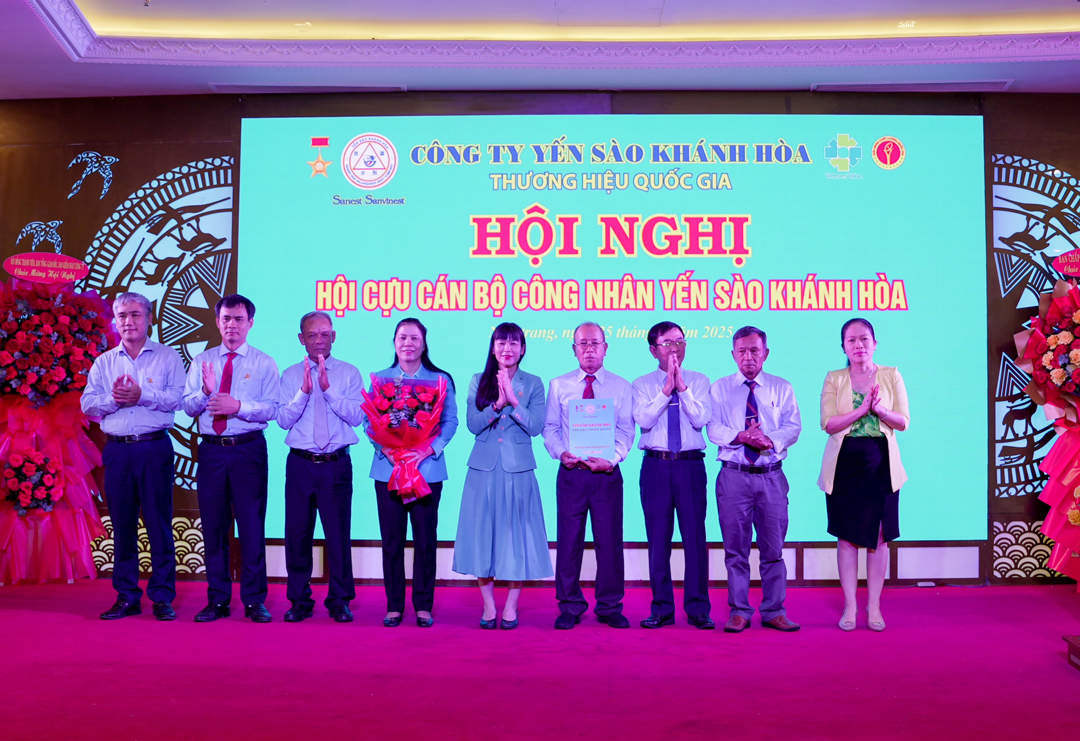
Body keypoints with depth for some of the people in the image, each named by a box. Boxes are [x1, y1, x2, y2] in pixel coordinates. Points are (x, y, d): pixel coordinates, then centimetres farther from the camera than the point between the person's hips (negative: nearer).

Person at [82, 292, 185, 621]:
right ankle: (126, 596, 17)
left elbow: (179, 396, -8)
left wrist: (142, 395, -17)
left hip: (155, 448, -3)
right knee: (122, 524, 7)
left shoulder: (168, 356, 6)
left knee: (159, 523, -2)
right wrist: (114, 399, -12)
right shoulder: (104, 362, 16)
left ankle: (162, 597, 5)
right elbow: (88, 403, 6)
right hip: (117, 449, 4)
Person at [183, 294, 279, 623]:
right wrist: (206, 391, -15)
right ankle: (217, 600, 18)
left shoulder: (264, 363, 5)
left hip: (249, 450, -3)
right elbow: (188, 407, 4)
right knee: (213, 525, 7)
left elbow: (271, 409, -7)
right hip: (211, 450, 3)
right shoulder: (201, 361, 14)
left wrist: (238, 406, -20)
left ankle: (254, 600, 8)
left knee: (252, 525, -2)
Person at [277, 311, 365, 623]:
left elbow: (356, 416, -8)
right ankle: (300, 600, 22)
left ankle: (339, 600, 18)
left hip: (336, 465, -1)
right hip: (300, 464, 2)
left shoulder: (349, 373, 4)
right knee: (296, 533, 7)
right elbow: (283, 419, -2)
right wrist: (304, 391, -15)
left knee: (338, 532, 3)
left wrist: (328, 389, -17)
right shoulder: (291, 375, 8)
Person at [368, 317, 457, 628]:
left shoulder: (440, 380, 6)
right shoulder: (380, 378, 10)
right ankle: (394, 605, 15)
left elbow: (450, 421, 1)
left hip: (427, 469, -1)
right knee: (391, 539, 4)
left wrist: (429, 449, -14)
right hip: (387, 468, 1)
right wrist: (385, 447, -12)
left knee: (425, 539, 2)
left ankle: (424, 606, 13)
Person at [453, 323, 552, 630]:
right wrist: (498, 403, -15)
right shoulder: (479, 381, 8)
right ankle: (488, 605, 17)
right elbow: (473, 424, -3)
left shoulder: (533, 384, 5)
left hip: (518, 469, -1)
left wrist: (513, 399, -16)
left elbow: (535, 426, -6)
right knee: (483, 533, 3)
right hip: (484, 469, 1)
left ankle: (511, 606, 15)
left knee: (517, 534, 2)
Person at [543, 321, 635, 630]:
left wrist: (611, 459, -15)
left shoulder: (621, 387, 8)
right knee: (569, 540, 3)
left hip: (607, 473, 0)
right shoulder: (558, 385, 10)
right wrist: (561, 453, -12)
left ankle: (610, 607, 16)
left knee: (610, 540, 3)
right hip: (571, 473, 0)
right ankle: (569, 607, 16)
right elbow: (550, 428, 7)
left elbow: (626, 431, 2)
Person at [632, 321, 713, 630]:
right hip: (655, 466, 0)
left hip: (691, 465, 0)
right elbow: (643, 419, -10)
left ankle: (698, 610, 11)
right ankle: (662, 609, 16)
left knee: (695, 536, 0)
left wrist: (682, 387, -13)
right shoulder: (642, 384, 7)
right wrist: (667, 388, -14)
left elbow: (700, 419, -6)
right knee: (658, 540, 5)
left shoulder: (699, 381, 8)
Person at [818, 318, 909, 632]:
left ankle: (874, 606, 15)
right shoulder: (834, 379, 5)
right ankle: (850, 606, 11)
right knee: (847, 536, 2)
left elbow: (903, 422, 1)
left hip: (881, 466, 1)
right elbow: (829, 424, -6)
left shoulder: (891, 376, 6)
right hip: (844, 466, 0)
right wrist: (861, 409, -17)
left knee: (879, 537, 3)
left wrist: (879, 409, -17)